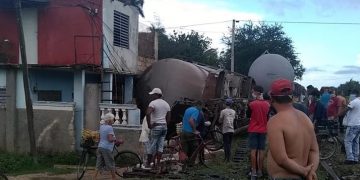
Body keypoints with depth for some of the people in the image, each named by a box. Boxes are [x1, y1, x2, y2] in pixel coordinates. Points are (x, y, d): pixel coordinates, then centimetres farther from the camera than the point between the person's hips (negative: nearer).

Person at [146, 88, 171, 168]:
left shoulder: (153, 103, -10)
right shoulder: (166, 104, 13)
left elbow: (148, 113, -26)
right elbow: (168, 118, 15)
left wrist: (149, 124, -17)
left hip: (156, 126, -7)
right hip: (164, 126, 7)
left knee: (152, 146, 1)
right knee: (160, 146, 7)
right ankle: (157, 164, 8)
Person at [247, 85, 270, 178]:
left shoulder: (252, 104, -11)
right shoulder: (267, 104, 0)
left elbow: (248, 115, 2)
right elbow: (268, 117, 10)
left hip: (253, 130, -3)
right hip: (263, 130, 3)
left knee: (253, 150, 1)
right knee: (261, 150, 6)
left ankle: (254, 170, 1)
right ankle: (259, 171, 11)